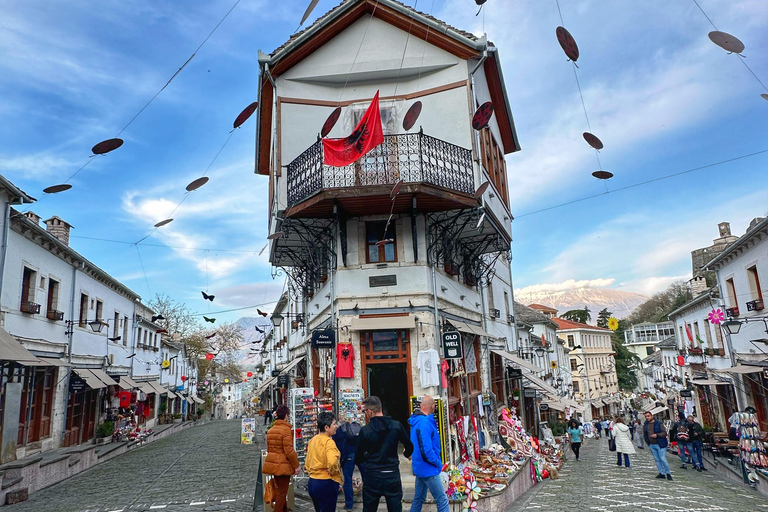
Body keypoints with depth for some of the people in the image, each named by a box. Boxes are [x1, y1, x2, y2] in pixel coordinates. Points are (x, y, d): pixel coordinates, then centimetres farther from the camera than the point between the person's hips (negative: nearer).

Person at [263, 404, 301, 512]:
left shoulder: (270, 430, 8)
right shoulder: (286, 429, -16)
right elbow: (289, 451, -19)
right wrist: (296, 466, -11)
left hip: (272, 463, 8)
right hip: (283, 465, -8)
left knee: (280, 490, 20)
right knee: (282, 492, 3)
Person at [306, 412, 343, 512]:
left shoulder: (312, 440, 8)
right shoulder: (329, 442, -17)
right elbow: (332, 462, -32)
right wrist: (333, 472, -14)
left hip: (312, 483, 8)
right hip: (326, 484, -8)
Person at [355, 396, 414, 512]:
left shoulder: (365, 430, -12)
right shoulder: (396, 426, -6)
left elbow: (358, 459, -5)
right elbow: (409, 446, 4)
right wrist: (407, 454, 27)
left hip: (372, 476, -1)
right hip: (393, 475, 2)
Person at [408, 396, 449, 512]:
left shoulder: (416, 420, 7)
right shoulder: (425, 422, -23)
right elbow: (426, 450, -26)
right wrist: (438, 463, -13)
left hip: (420, 467, 10)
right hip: (428, 469, -10)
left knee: (419, 498, 19)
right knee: (442, 500, -3)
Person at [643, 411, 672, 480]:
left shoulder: (659, 424, -7)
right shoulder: (645, 425, 8)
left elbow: (664, 433, -10)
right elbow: (644, 434, 19)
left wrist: (657, 435, -22)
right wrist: (647, 442, 13)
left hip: (660, 445, -5)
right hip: (651, 445, 5)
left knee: (663, 459, -7)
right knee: (657, 460, 9)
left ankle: (668, 473, 8)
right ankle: (662, 473, 17)